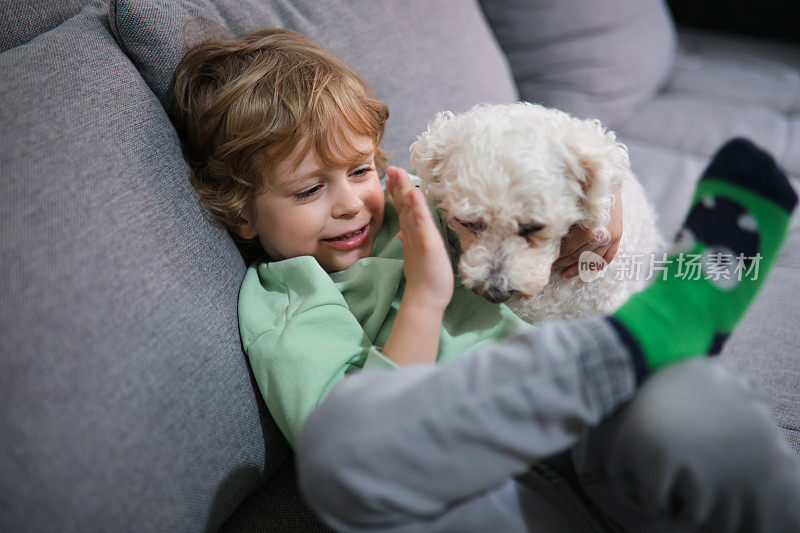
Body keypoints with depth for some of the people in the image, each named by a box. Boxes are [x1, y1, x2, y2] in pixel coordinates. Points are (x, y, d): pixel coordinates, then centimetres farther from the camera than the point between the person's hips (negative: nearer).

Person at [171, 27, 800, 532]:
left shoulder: (405, 205, 22)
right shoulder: (276, 306, 7)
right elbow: (358, 445, -9)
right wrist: (424, 296, -11)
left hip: (600, 443, 4)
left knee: (694, 404, -32)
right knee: (332, 440, -36)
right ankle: (647, 330, -27)